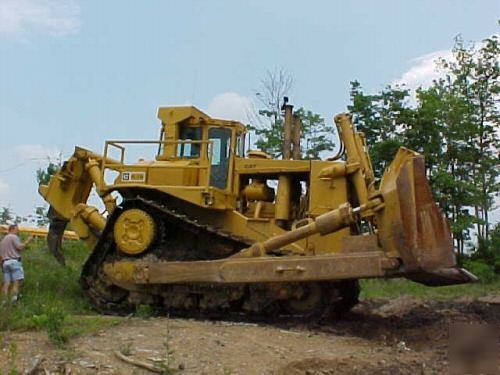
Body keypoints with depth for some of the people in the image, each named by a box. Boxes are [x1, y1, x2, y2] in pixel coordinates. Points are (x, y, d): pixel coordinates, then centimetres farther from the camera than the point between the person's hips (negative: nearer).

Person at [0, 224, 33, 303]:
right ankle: (14, 300, -15)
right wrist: (28, 241, -3)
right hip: (14, 261, -8)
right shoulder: (14, 237, -2)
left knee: (7, 282, 3)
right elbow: (20, 247, -15)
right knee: (16, 281, -7)